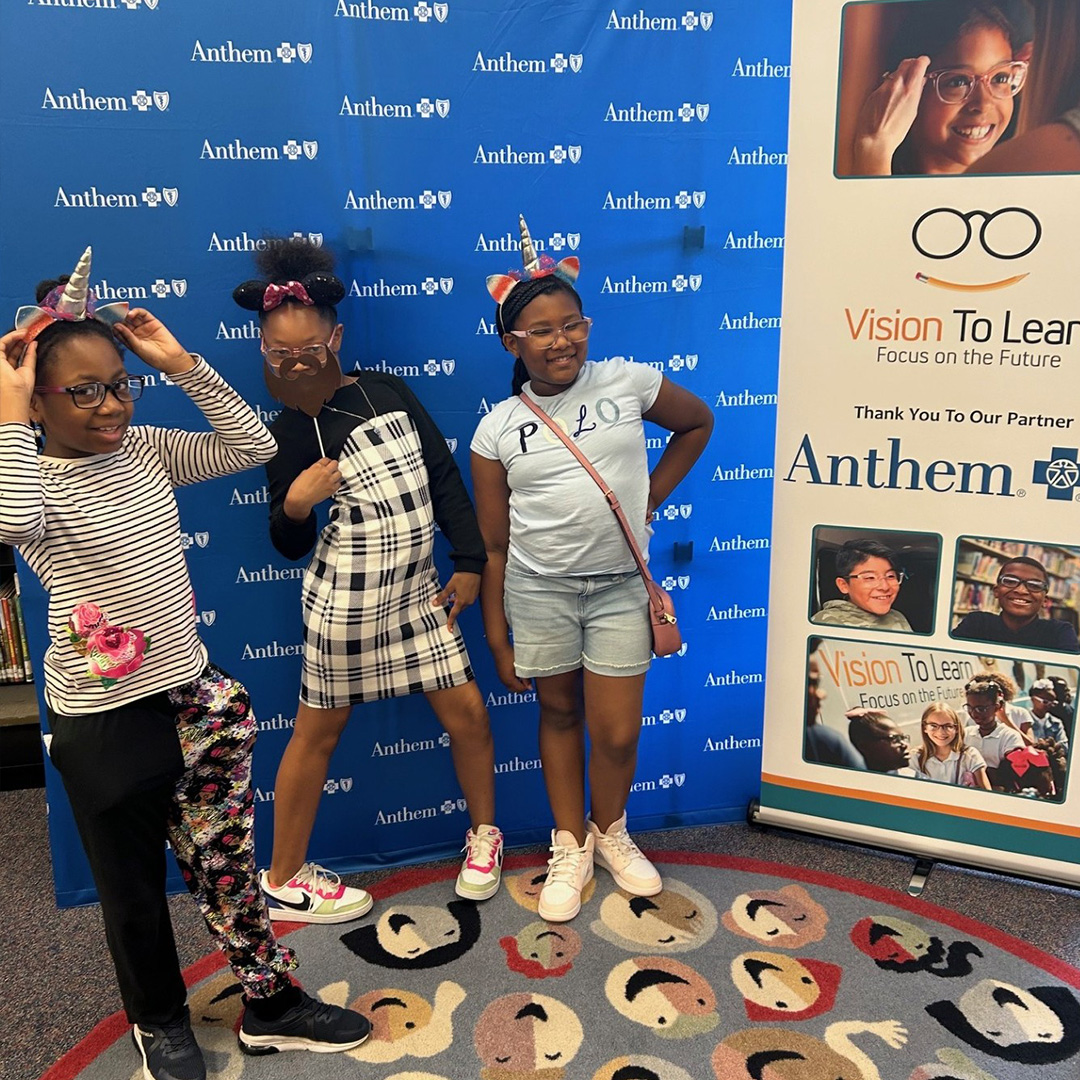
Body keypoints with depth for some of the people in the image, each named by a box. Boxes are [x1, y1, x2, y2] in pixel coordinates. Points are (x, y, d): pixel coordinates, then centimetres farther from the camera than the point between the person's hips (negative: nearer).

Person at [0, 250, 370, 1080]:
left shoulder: (147, 452, 3)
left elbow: (253, 446, -1)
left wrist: (182, 364, -5)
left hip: (195, 699, 4)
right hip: (105, 723, -4)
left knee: (227, 865, 16)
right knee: (134, 887, 16)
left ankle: (272, 1005, 34)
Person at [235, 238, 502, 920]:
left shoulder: (387, 390, 2)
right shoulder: (288, 434, -6)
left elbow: (445, 475, 6)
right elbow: (290, 546, 1)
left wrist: (470, 563, 3)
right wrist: (295, 505, -21)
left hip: (416, 589, 4)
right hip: (345, 599, -4)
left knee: (467, 711, 7)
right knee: (318, 733, 8)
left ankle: (484, 834, 33)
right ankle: (283, 881, 26)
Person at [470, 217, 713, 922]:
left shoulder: (629, 382, -5)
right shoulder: (498, 428, -4)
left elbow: (698, 423, 14)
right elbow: (494, 545, 0)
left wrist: (650, 498, 6)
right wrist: (497, 641, 1)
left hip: (620, 585, 0)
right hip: (538, 590, 0)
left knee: (617, 732, 5)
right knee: (560, 714, 15)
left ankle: (610, 832, 35)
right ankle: (570, 850, 34)